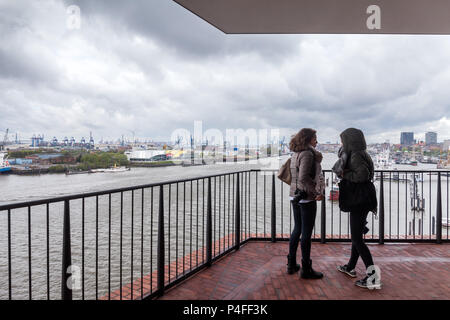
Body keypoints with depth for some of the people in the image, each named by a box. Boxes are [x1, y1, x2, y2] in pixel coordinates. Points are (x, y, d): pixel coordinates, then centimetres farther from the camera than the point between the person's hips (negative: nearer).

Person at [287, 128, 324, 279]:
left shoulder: (295, 154, 11)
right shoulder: (307, 154, -16)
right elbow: (303, 177, -25)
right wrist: (316, 193, -20)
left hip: (294, 196, 9)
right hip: (307, 198, -8)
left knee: (297, 229, 18)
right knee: (307, 233, 2)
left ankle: (291, 264, 28)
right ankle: (306, 269, 14)